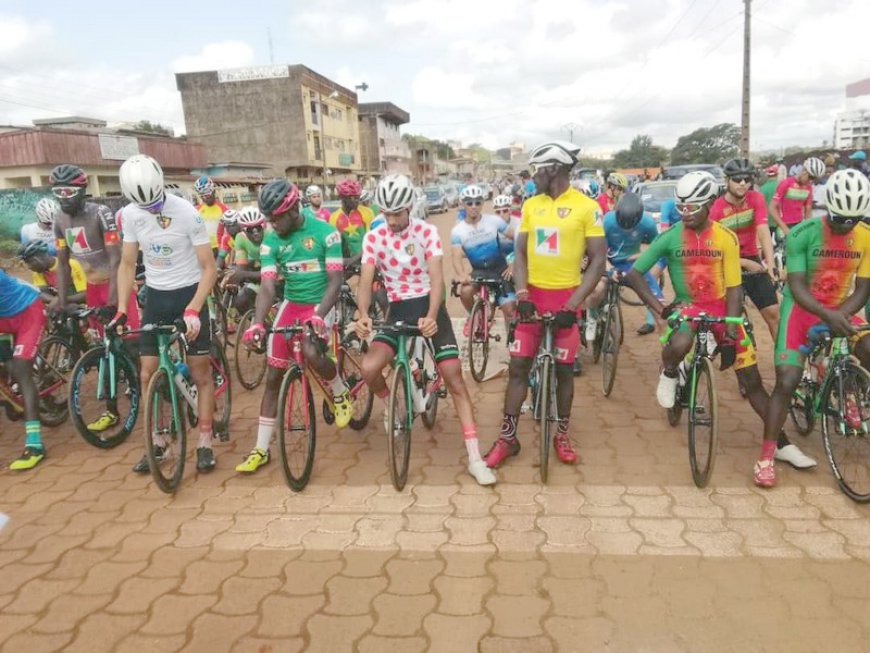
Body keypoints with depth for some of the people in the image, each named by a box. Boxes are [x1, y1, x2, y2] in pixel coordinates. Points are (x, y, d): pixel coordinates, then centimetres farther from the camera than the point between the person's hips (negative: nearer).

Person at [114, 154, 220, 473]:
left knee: (200, 372, 0)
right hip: (155, 296, 4)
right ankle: (156, 442, 19)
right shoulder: (130, 214, -5)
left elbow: (209, 268, -16)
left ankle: (205, 444, 11)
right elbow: (127, 264, 3)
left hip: (189, 294, -4)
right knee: (148, 374, 4)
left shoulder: (187, 213, -18)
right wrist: (121, 310, -5)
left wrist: (193, 311, -26)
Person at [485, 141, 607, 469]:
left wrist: (573, 304, -16)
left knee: (563, 368, 8)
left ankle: (562, 434, 27)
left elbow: (598, 260, -9)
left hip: (565, 298, -3)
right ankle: (507, 438, 14)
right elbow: (520, 252, 6)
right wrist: (521, 294, -9)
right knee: (518, 366, 3)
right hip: (533, 296, 4)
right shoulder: (530, 205, 5)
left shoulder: (586, 207, -8)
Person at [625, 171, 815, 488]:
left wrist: (730, 331, -15)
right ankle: (669, 375, -2)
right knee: (680, 345, -39)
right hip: (687, 306, -1)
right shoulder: (670, 237, -10)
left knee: (752, 380, 3)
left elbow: (733, 288, -6)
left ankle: (782, 444, 20)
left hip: (720, 307, 2)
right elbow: (634, 274, -9)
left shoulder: (726, 238, -8)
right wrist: (660, 308, -18)